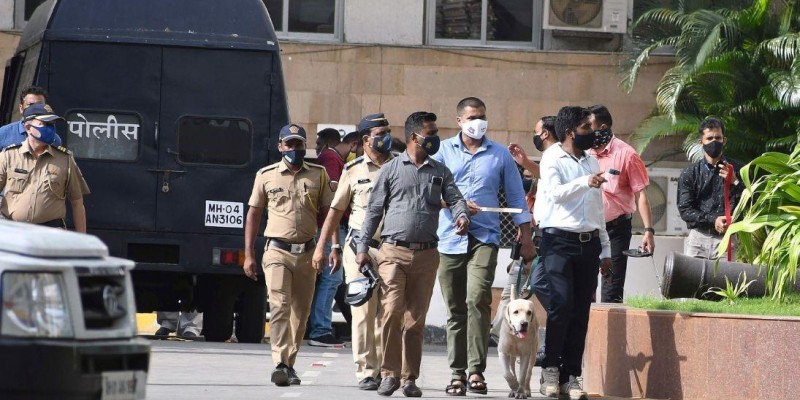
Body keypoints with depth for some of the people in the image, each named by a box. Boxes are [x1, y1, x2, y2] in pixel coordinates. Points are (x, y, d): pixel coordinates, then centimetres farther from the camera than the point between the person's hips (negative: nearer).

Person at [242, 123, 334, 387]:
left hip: (307, 253, 2)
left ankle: (289, 365, 15)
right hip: (278, 252, -2)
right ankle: (280, 363, -25)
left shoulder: (318, 175, 9)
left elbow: (328, 214, 11)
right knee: (280, 307, -17)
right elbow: (253, 214, 10)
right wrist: (248, 255, 5)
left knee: (300, 313, 6)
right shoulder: (266, 176, 6)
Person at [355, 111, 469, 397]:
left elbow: (454, 198, 4)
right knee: (391, 312, -14)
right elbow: (374, 210, 7)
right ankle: (390, 373, -7)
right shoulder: (391, 170, 5)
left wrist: (462, 216, -20)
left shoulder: (440, 172, 13)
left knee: (416, 319, 5)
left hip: (426, 254, 3)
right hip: (394, 252, -3)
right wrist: (362, 247, 1)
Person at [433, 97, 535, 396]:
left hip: (484, 238, -1)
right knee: (455, 309, 4)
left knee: (477, 300, -18)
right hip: (450, 238, 1)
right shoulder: (443, 151, 9)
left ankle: (476, 369, -18)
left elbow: (516, 197, 14)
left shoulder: (500, 155, 11)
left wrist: (526, 238, 8)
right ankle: (457, 372, 11)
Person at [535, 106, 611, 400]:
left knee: (581, 312, 2)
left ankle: (571, 376, 4)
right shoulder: (552, 158, -1)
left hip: (588, 242, 6)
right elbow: (555, 193, -17)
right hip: (560, 240, -6)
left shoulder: (591, 160, 18)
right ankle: (550, 369, -5)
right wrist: (585, 183, -32)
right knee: (561, 304, -16)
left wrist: (605, 249, 20)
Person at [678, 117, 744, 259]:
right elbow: (685, 210, 2)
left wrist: (735, 183, -10)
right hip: (698, 237, 1)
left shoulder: (737, 169, 9)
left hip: (726, 238, -1)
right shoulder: (689, 174, 9)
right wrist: (712, 220, -11)